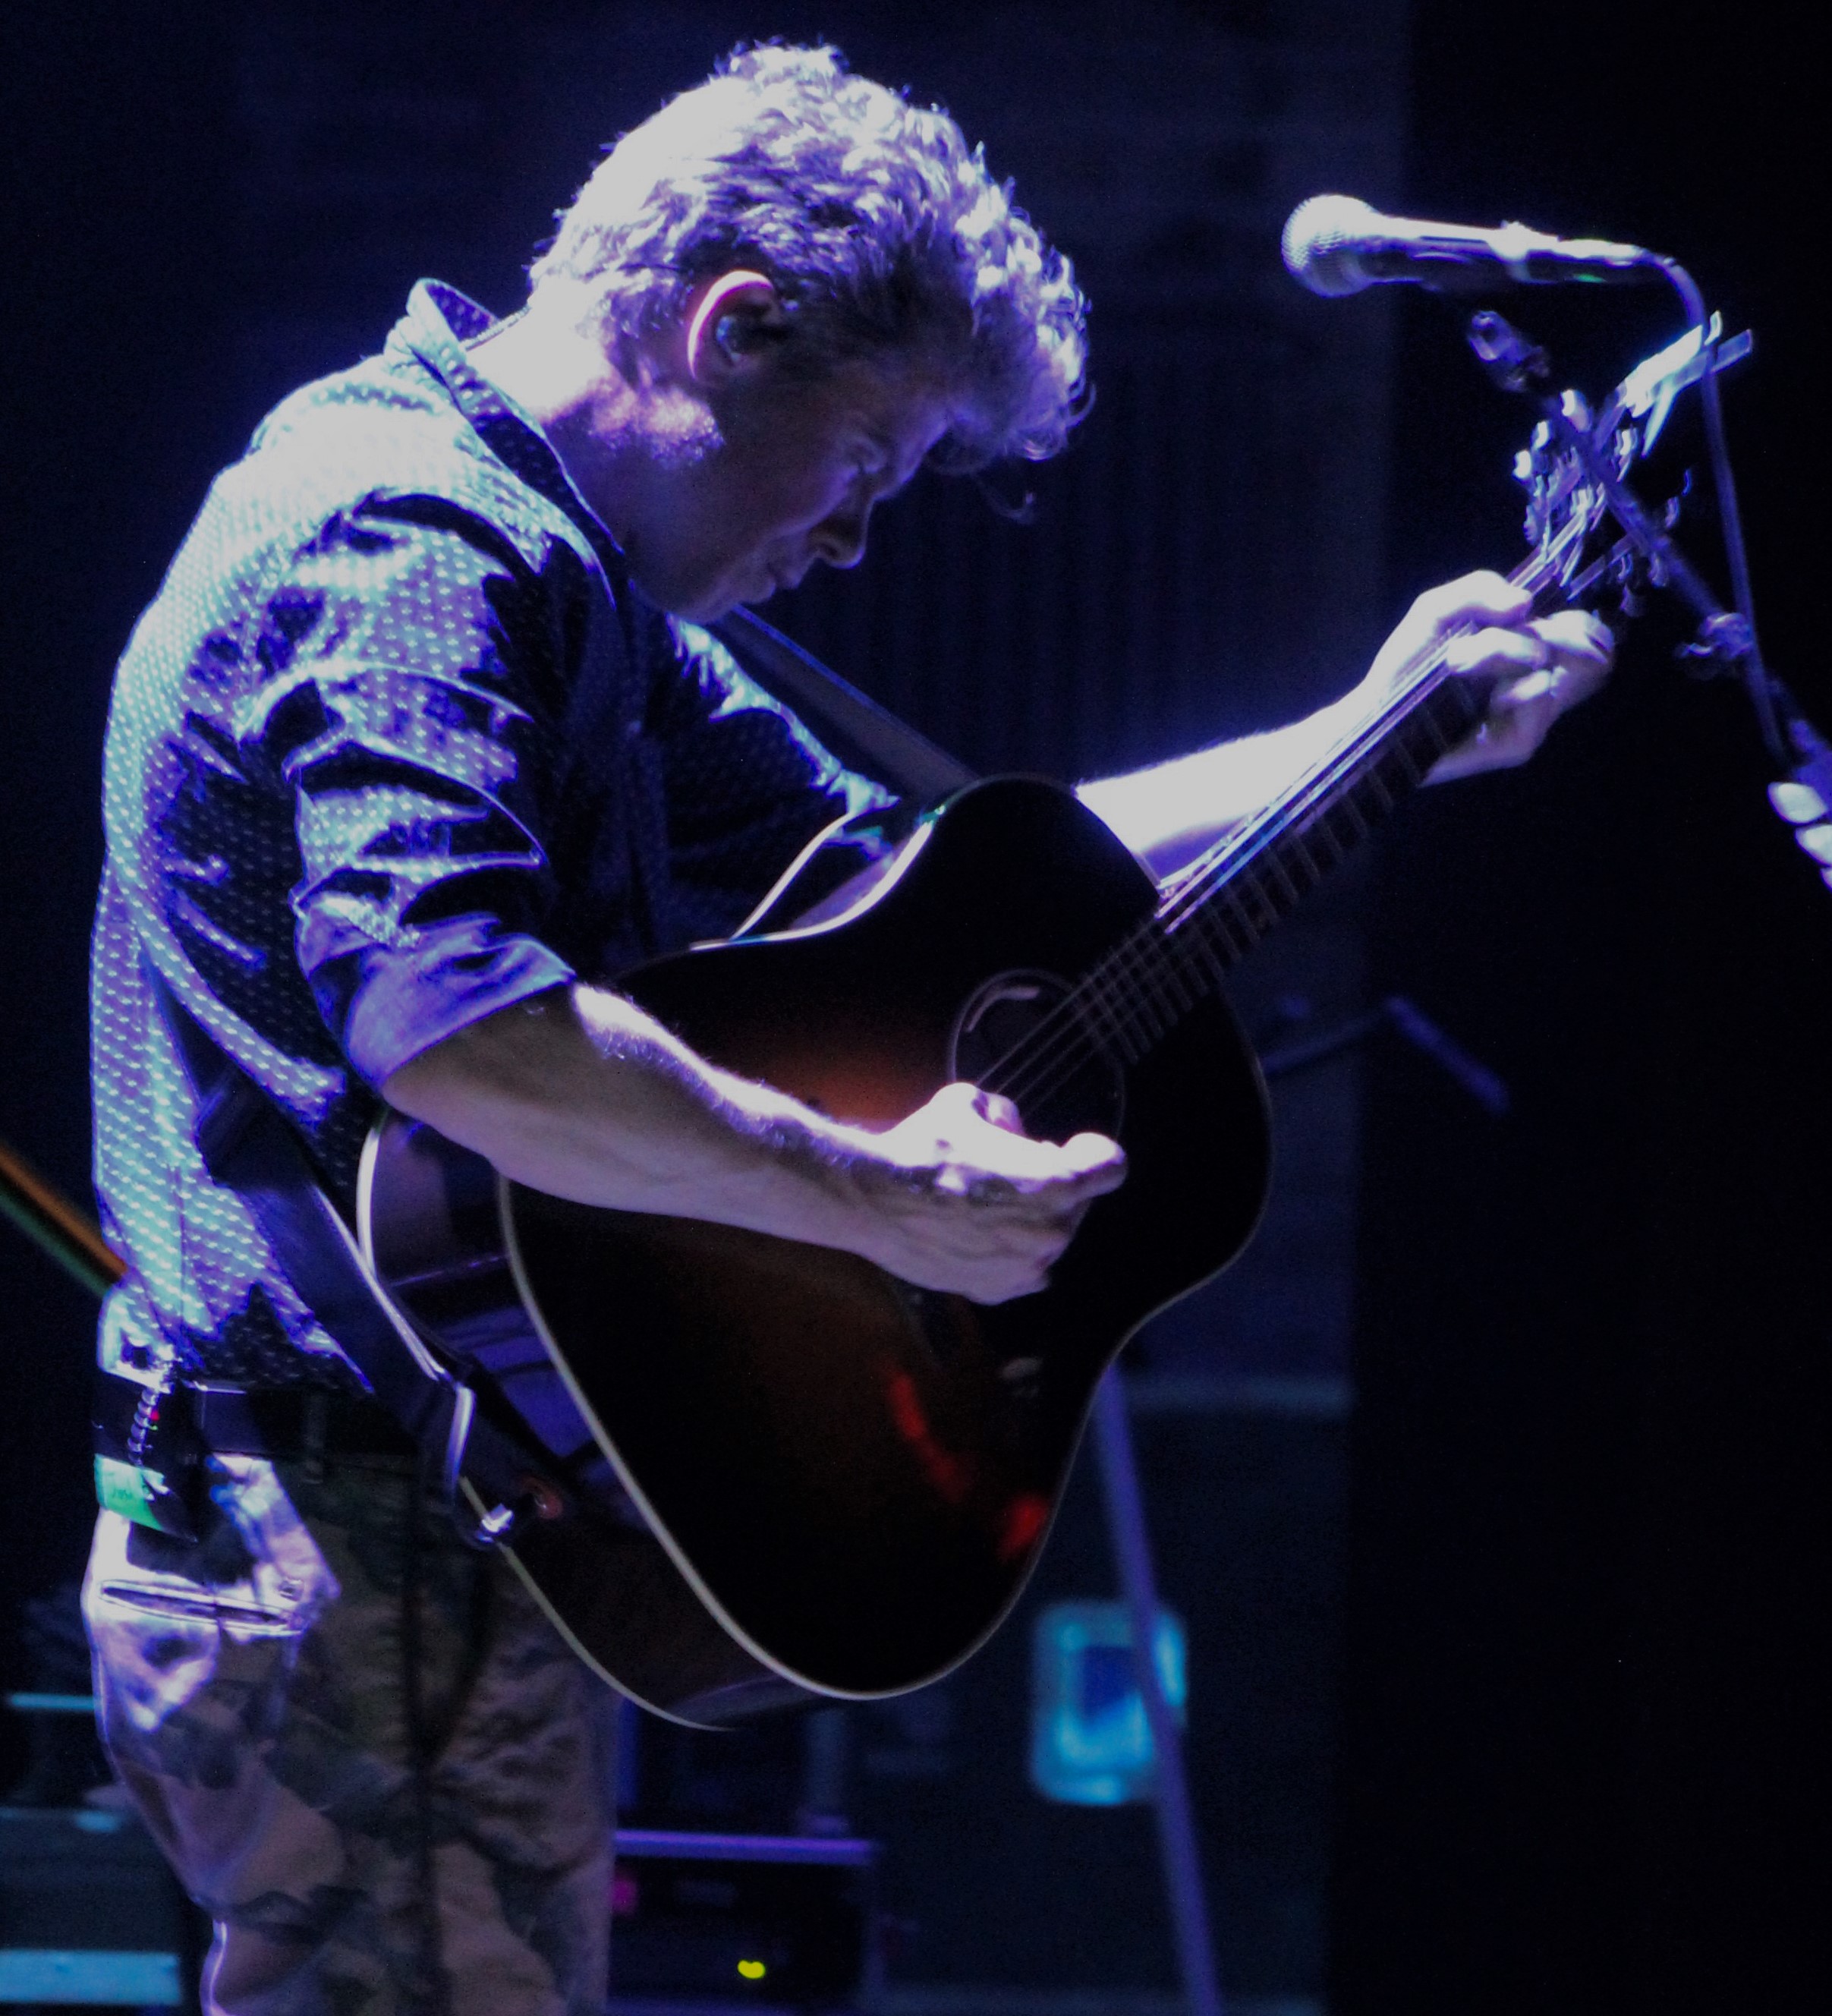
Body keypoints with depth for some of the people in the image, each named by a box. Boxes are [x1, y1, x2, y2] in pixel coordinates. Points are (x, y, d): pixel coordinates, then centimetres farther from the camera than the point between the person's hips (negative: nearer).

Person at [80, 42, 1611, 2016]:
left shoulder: (541, 569, 18)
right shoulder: (412, 547, -16)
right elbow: (449, 1025, -33)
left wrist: (1380, 735, 22)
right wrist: (883, 1201, -25)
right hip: (368, 1557, -11)